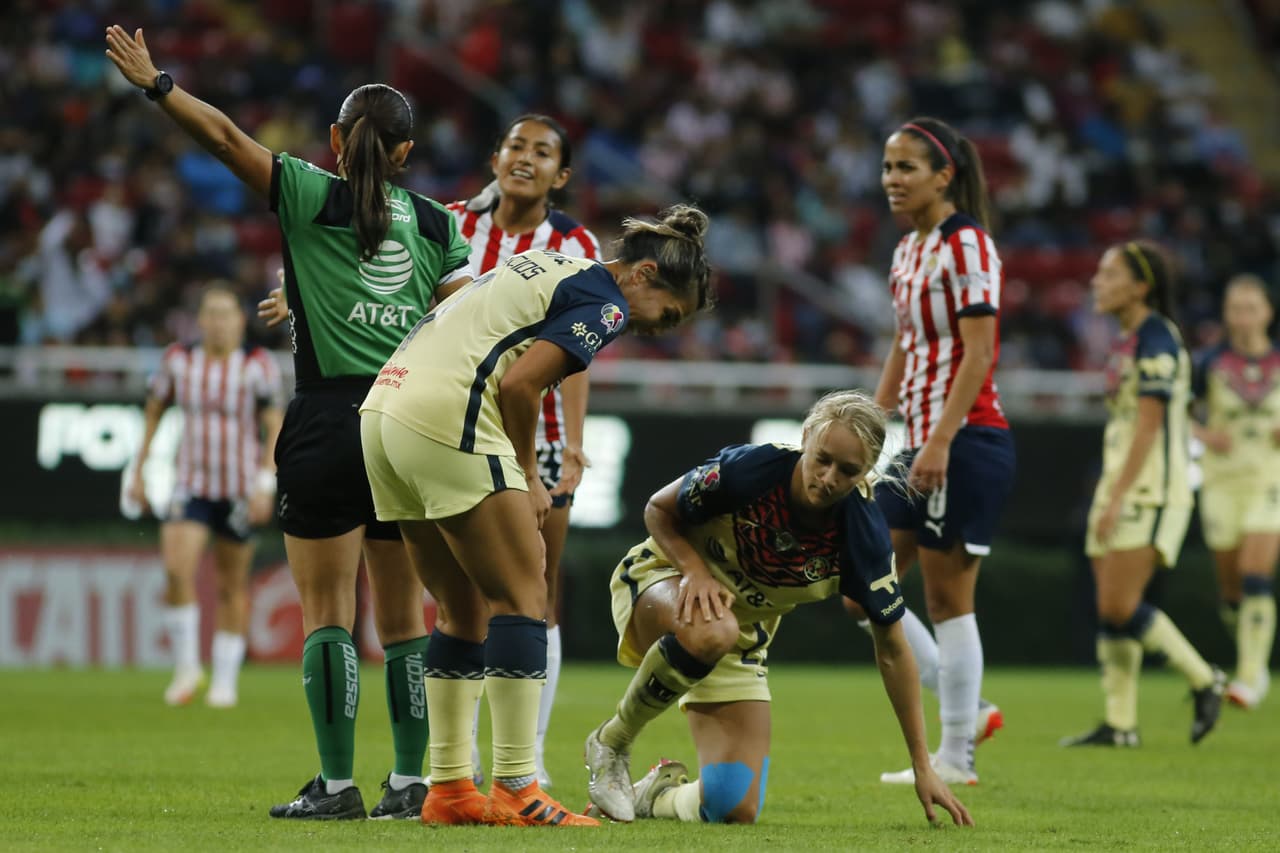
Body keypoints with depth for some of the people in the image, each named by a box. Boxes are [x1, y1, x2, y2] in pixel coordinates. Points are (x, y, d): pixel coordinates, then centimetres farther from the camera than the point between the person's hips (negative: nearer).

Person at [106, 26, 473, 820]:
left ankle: (337, 783, -5)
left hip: (330, 422, -4)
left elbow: (227, 137, -6)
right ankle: (411, 782, 7)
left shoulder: (311, 197, -3)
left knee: (328, 612, -1)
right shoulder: (435, 223, 8)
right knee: (404, 616, 8)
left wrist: (157, 84, 3)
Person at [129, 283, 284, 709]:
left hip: (241, 490, -2)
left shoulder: (257, 365, -9)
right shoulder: (179, 361, 0)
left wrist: (266, 483, -20)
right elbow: (153, 411, 13)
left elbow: (276, 426, -11)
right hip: (191, 485, 2)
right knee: (176, 568, -18)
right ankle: (187, 667, -4)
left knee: (232, 583, 6)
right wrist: (139, 469, 11)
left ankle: (226, 680, 19)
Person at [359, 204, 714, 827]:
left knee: (464, 610, 15)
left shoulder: (551, 266, 24)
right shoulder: (605, 304, -4)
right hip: (446, 421, -9)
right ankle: (515, 790, -7)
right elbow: (520, 382, -16)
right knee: (522, 598, -3)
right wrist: (528, 474, 0)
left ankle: (449, 788, 15)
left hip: (383, 409, 9)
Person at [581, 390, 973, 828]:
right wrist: (697, 571, -29)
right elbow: (658, 510, -10)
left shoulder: (865, 536, -22)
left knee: (735, 810, -12)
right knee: (711, 631, -42)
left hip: (743, 641, 3)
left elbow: (892, 651, -10)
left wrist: (923, 766, -9)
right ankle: (612, 741, -16)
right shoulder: (748, 469, -29)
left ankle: (658, 795, 24)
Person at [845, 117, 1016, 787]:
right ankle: (966, 711, 15)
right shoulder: (907, 253, 15)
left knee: (946, 599, -4)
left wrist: (940, 443, -23)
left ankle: (956, 757, 4)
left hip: (966, 442, -9)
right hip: (921, 445, 9)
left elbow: (977, 353, -18)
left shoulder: (967, 247, -11)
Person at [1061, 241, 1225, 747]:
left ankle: (1204, 681, 0)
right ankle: (1120, 725, 5)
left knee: (1120, 606, -15)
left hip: (1149, 490, -9)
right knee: (1109, 610, 4)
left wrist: (1116, 497, -22)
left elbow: (1149, 423, -18)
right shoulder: (1126, 341, 16)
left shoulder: (1155, 337, -13)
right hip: (1121, 488, 9)